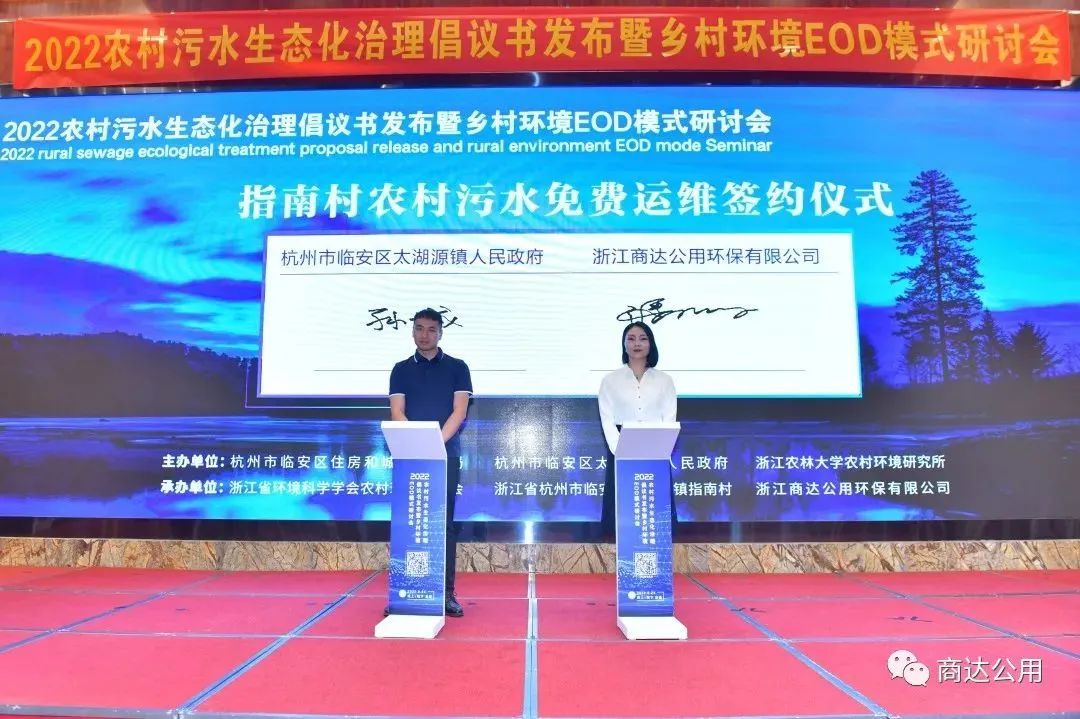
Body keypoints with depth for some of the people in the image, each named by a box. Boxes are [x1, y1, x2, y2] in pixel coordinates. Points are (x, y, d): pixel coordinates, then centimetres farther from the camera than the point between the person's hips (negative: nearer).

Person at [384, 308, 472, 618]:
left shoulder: (457, 368, 6)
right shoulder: (401, 370, 10)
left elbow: (459, 412, -3)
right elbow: (397, 412, 1)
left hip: (446, 455, -1)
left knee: (444, 522, 2)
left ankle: (447, 593, 7)